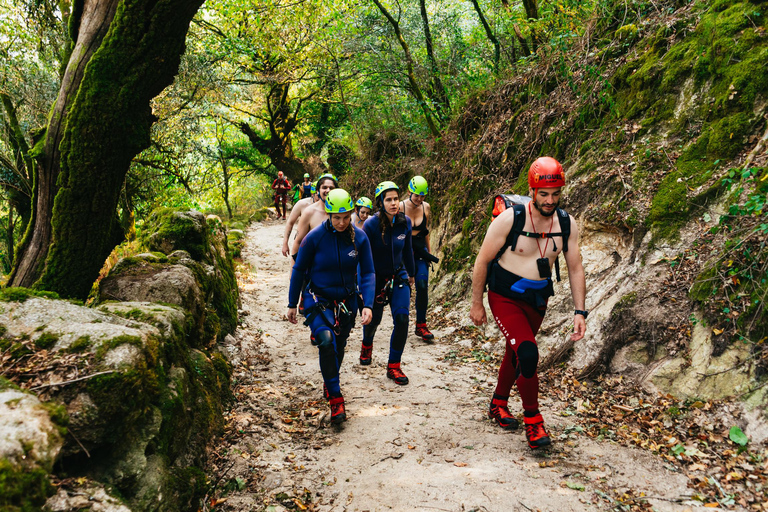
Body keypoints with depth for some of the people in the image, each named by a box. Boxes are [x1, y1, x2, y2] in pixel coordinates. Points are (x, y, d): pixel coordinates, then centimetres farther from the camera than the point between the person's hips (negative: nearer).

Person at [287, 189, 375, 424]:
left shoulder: (359, 237, -10)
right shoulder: (314, 237, -16)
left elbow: (368, 273, -5)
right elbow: (299, 270, -6)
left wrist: (368, 304, -18)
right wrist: (292, 304, -1)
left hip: (347, 301, 3)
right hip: (318, 300, -3)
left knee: (339, 347, 16)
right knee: (327, 343, -25)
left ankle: (329, 383, 44)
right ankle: (335, 398, -12)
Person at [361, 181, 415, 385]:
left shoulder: (405, 222, -6)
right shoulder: (371, 224, -19)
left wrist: (411, 274, 20)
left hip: (398, 276, 3)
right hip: (376, 277, -2)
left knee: (402, 317, -12)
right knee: (374, 318, 13)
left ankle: (394, 366, 2)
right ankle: (367, 345, 51)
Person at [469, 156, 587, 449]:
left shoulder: (567, 224, -5)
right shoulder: (510, 219, -18)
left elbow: (575, 269, 2)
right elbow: (483, 261, -10)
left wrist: (579, 311, -4)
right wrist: (477, 304, -6)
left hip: (537, 300, 5)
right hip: (505, 296, -5)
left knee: (515, 353, 19)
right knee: (527, 353, -21)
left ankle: (498, 404, 42)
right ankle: (532, 418, -2)